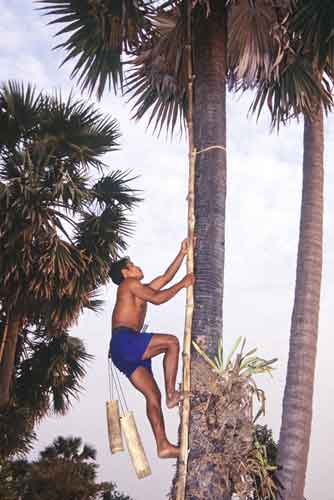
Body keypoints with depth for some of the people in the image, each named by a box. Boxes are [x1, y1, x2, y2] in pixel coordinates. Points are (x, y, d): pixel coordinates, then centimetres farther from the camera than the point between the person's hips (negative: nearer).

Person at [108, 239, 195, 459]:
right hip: (124, 341, -9)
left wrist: (182, 253, 32)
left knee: (153, 396, 2)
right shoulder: (130, 284, 3)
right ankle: (171, 394, -9)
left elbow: (165, 277, 32)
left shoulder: (140, 289, 30)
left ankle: (163, 446, -1)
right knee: (171, 342, -11)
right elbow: (157, 298, -7)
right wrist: (183, 284, 2)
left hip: (129, 353, 9)